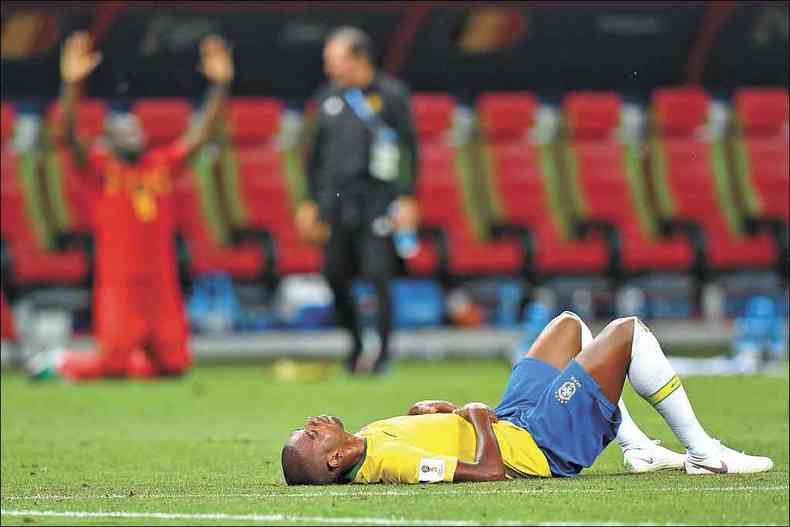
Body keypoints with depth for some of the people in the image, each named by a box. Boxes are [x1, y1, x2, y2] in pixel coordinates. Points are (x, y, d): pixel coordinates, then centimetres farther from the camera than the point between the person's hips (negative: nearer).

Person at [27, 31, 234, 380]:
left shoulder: (161, 165, 13)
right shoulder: (100, 168, 0)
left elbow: (202, 134, 10)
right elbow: (69, 136, -16)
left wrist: (220, 84, 0)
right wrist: (72, 84, -31)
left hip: (162, 284, 5)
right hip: (119, 283, -5)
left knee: (174, 363, 4)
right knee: (111, 363, -10)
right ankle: (58, 364, 17)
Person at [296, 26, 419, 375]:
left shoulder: (390, 95, -2)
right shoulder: (329, 97, 13)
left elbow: (408, 149, -4)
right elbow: (318, 153, 20)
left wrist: (407, 199, -11)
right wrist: (311, 203, 17)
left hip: (377, 198, -5)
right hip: (336, 199, 5)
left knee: (378, 274, -10)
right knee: (335, 275, 1)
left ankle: (383, 353, -3)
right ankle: (355, 345, 19)